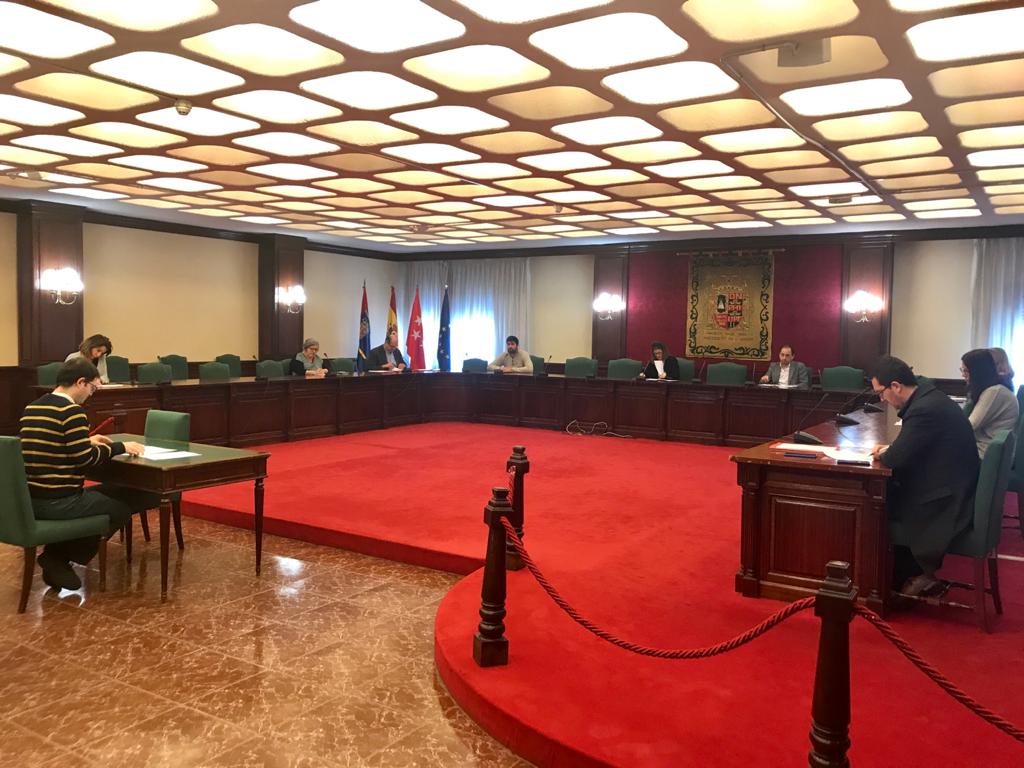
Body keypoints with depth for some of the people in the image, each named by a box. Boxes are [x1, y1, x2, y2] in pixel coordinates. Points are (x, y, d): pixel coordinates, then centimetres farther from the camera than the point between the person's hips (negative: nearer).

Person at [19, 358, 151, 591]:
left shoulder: (31, 408, 10)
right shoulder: (72, 411, -17)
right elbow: (85, 459, -19)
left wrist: (87, 441, 21)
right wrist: (120, 447, -6)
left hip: (30, 499, 9)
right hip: (59, 502, -9)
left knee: (107, 493, 30)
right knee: (122, 506, 15)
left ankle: (58, 556, 18)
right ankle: (59, 558, 11)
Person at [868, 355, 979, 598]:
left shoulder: (924, 409, -26)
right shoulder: (928, 398, 6)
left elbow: (896, 459, -25)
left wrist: (883, 455, -4)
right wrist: (890, 449, 5)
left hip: (945, 502, -9)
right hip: (953, 490, 9)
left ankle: (918, 575, 19)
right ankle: (916, 572, 21)